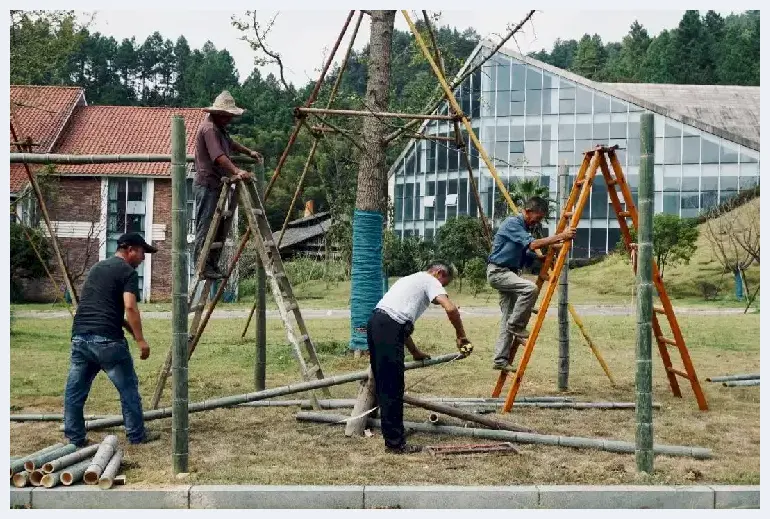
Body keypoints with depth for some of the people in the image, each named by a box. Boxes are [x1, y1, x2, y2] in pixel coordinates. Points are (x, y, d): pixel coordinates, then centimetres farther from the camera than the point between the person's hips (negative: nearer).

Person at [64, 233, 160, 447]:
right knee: (128, 388, 8)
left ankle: (75, 439, 15)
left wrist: (128, 327, 31)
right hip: (107, 340, -7)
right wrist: (140, 339, -10)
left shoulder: (96, 268, 23)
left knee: (75, 390, 10)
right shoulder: (128, 271, -2)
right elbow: (129, 307, -15)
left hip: (80, 336, 7)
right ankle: (137, 435, 16)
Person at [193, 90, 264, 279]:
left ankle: (212, 265, 15)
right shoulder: (209, 128, -17)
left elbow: (229, 143, 37)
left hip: (216, 184, 11)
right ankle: (203, 267, -6)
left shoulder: (218, 127, 17)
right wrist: (237, 171, -42)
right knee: (205, 227, -8)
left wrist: (249, 152, 34)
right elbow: (219, 156, -31)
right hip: (207, 185, -11)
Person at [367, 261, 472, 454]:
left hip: (375, 323, 9)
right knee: (392, 388, -6)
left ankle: (393, 437, 23)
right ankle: (395, 443, -3)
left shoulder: (412, 280, 31)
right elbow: (451, 309, -11)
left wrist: (415, 352, 38)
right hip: (389, 328, -9)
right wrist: (461, 336, 2)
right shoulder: (430, 280, 5)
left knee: (384, 385, 15)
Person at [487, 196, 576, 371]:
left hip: (510, 273, 10)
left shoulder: (525, 227, 14)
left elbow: (529, 255, 19)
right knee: (530, 288, -30)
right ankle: (516, 326, -15)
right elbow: (533, 244, -27)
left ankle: (500, 360, 6)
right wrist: (560, 236, -28)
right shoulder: (512, 223, -15)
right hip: (498, 272, -10)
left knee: (508, 319, 4)